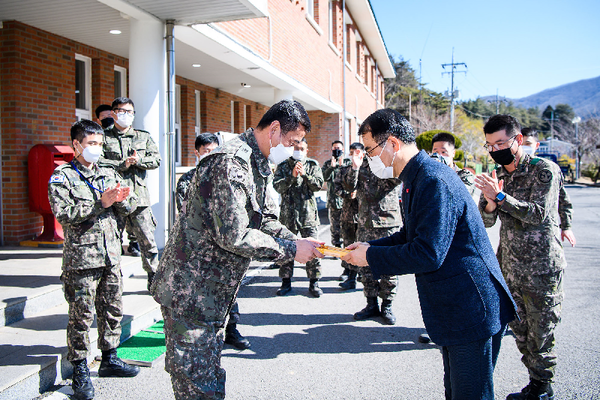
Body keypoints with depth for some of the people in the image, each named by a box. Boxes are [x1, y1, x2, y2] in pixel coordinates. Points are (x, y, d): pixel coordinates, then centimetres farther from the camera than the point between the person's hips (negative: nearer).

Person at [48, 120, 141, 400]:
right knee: (81, 316, 1)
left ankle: (109, 359, 28)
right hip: (81, 257, -5)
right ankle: (80, 371, 13)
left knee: (112, 310, 13)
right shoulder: (62, 177, -2)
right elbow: (63, 213, -15)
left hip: (111, 255, 6)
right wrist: (101, 203, -20)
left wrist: (122, 199, -10)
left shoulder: (109, 174, 14)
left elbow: (130, 207, 12)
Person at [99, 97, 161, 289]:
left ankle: (154, 279, 16)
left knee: (147, 240, 3)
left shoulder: (144, 137, 16)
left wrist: (137, 160, -9)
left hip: (139, 196, 2)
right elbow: (98, 161, -6)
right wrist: (122, 165, -13)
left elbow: (156, 159, 7)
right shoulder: (104, 136, 8)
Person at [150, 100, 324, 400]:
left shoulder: (259, 165, 12)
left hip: (211, 293, 10)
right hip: (190, 292, -10)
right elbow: (234, 235, -27)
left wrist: (296, 241, -2)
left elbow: (265, 220, 17)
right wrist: (291, 251, -17)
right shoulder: (231, 162, -22)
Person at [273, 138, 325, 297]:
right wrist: (292, 176, -17)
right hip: (288, 213, 1)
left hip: (309, 213, -1)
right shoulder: (283, 166, 9)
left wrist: (305, 174, -17)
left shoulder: (313, 165, 9)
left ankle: (313, 282, 8)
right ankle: (286, 281, 16)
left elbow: (318, 185, -3)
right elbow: (277, 186, -4)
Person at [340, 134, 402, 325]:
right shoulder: (362, 164, 10)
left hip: (389, 223, -3)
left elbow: (399, 177, -16)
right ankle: (372, 304, 21)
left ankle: (387, 306, 15)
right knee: (366, 265, 8)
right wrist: (354, 167, -15)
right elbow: (348, 185, 0)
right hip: (366, 223, 3)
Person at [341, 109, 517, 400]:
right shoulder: (416, 178, 10)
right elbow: (409, 235, 19)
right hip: (455, 310, 10)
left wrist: (371, 257, -16)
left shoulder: (434, 181, -24)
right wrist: (369, 247, 4)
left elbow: (427, 254, -27)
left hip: (471, 310, -10)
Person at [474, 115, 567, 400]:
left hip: (541, 268, -6)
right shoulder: (497, 176, 9)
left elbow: (539, 214, -18)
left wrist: (500, 197, -25)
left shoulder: (544, 170, -9)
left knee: (539, 333, 2)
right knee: (519, 330, 12)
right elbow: (485, 221, 6)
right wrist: (490, 203, -15)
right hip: (509, 267, 6)